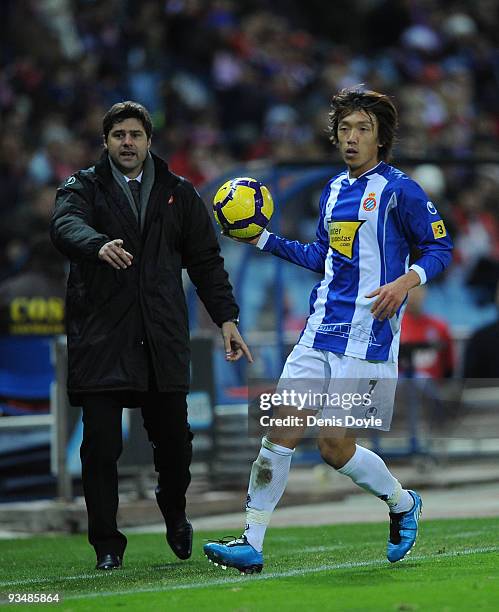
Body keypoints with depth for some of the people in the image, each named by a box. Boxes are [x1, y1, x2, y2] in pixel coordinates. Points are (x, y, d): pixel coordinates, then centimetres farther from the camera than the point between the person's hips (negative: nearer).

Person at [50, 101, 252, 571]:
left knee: (173, 439, 3)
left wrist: (226, 319, 4)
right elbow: (66, 227, -16)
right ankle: (107, 545, 4)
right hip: (100, 336, -2)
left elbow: (206, 260, 15)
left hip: (162, 338, 2)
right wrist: (99, 245, -38)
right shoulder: (83, 188, 7)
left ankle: (174, 511, 32)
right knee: (101, 446, -6)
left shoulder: (178, 194, 15)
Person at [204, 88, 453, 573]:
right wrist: (264, 239, 23)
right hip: (320, 331, 6)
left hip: (367, 336, -6)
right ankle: (251, 543, -1)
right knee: (281, 430, -4)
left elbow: (439, 248, -3)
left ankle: (403, 504, 21)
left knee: (335, 446, -7)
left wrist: (405, 282, -20)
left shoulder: (398, 190, -5)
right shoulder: (332, 192, 16)